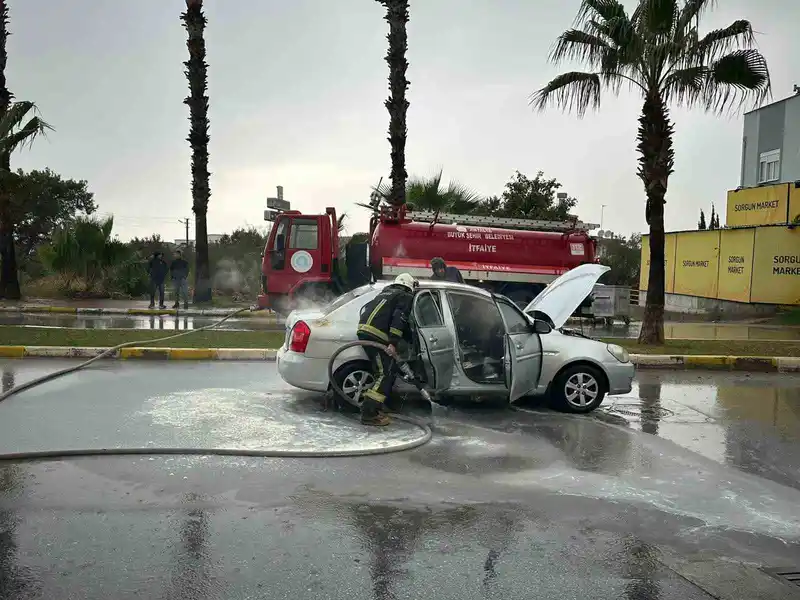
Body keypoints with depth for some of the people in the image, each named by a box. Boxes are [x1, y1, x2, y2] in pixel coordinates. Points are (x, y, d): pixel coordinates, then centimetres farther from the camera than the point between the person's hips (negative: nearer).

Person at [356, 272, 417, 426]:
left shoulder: (386, 293, 31)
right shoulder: (406, 297, 7)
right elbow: (399, 319, -10)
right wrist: (393, 343, -18)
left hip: (364, 329, 9)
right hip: (375, 335, -9)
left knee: (391, 370, 16)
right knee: (385, 374, -9)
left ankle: (377, 407, 19)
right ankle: (369, 413, -16)